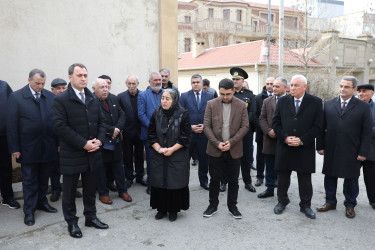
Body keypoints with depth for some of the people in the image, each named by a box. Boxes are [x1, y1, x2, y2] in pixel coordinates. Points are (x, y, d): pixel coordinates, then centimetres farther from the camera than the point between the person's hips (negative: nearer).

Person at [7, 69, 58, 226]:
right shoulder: (16, 97, -4)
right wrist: (14, 148, -8)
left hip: (48, 147, 3)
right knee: (29, 180, 9)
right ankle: (29, 211, 22)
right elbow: (11, 125, -5)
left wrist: (59, 143, -2)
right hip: (28, 148, -2)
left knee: (44, 178, 16)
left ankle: (42, 202, 35)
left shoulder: (50, 96, 2)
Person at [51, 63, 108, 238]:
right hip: (72, 155, -5)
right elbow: (60, 126, -17)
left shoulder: (93, 99, 10)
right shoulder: (60, 100, -9)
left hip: (92, 153, 5)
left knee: (90, 188, 17)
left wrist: (99, 139, -6)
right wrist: (83, 143, -19)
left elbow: (101, 121, 12)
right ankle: (71, 222, 26)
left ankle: (91, 217, 33)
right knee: (70, 190, 10)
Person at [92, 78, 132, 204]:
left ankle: (122, 190, 29)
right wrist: (112, 130, -19)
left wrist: (117, 129, -10)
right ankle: (103, 193, 25)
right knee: (101, 168, 9)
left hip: (115, 140, 6)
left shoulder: (113, 99, 6)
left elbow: (122, 115, 6)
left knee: (118, 166, 15)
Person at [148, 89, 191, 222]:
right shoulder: (157, 113, 0)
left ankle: (173, 210, 21)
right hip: (158, 156, 3)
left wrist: (172, 149, -14)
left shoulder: (182, 114, -9)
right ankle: (161, 208, 25)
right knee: (159, 182, 8)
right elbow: (151, 134, 4)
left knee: (175, 182, 4)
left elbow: (186, 136, -9)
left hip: (177, 157, -3)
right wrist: (158, 148, -10)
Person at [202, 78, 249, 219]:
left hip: (234, 150, 1)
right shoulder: (211, 104, -1)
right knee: (214, 180, 9)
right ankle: (213, 206, 26)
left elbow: (245, 127, -2)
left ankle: (232, 206, 27)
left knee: (233, 180, 10)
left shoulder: (241, 105, 1)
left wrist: (231, 142, -13)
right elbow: (206, 126, -3)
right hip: (215, 150, 0)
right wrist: (217, 143, -13)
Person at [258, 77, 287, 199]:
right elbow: (262, 118, 5)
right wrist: (269, 130, -11)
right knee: (270, 167, 12)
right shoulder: (267, 101, 9)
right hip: (270, 139, 3)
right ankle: (270, 189, 24)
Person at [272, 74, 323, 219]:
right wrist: (285, 138, -11)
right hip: (284, 147, 2)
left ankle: (305, 205, 25)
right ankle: (282, 201, 30)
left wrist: (302, 140, -14)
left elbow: (317, 126, -5)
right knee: (283, 177, 12)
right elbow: (276, 122, 3)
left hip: (305, 149, -2)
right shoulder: (283, 101, 4)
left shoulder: (315, 102, -2)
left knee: (305, 179, 9)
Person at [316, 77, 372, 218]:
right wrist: (320, 146, 1)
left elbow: (367, 132, -3)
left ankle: (350, 205, 27)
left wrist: (363, 152, -8)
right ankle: (330, 202, 28)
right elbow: (322, 127, 5)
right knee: (330, 177, 12)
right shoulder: (328, 104, 4)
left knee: (351, 179, 10)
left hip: (351, 152, -2)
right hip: (331, 151, 2)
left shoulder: (363, 107, -2)